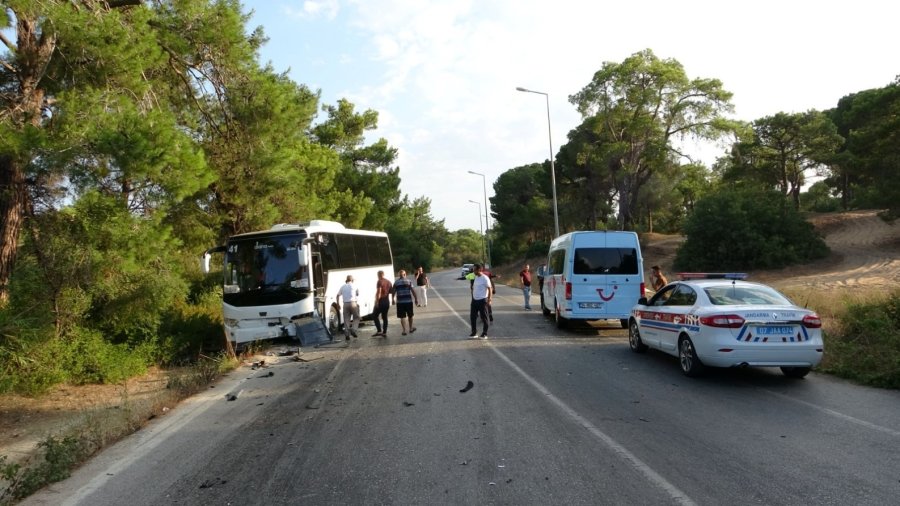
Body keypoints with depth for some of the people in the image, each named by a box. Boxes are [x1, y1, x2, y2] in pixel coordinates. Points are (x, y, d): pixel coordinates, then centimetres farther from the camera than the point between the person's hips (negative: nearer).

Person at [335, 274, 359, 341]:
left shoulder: (343, 287, 10)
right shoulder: (354, 286, 4)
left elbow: (338, 296, 9)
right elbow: (358, 294, 17)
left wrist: (338, 304, 16)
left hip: (345, 304, 3)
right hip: (353, 303, -3)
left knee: (346, 319, 6)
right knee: (356, 318, 9)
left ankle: (346, 334, 4)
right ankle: (353, 330, -9)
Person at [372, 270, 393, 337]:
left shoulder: (379, 281, -10)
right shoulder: (389, 282, 12)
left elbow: (378, 292, -19)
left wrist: (376, 301, -20)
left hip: (381, 301, -7)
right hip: (387, 301, 7)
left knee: (374, 316, 0)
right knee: (384, 317, 11)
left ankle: (379, 331, -10)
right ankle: (384, 332, 8)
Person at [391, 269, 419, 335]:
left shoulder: (396, 282, 2)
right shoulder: (408, 281, -1)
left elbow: (394, 292, 4)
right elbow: (413, 291, -6)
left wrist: (393, 299, 19)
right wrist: (416, 299, 0)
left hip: (400, 302, 0)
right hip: (408, 300, 0)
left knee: (402, 317, 4)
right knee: (410, 315, 16)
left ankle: (404, 330, 1)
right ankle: (411, 328, 28)